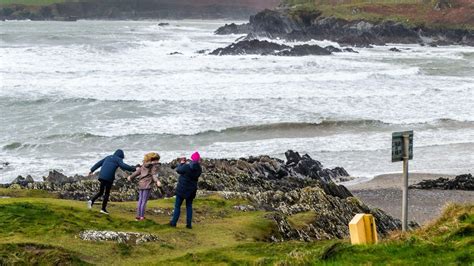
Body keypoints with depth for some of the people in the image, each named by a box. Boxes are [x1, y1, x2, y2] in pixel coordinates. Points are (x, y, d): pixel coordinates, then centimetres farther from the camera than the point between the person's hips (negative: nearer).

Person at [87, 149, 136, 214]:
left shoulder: (108, 157, 22)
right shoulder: (118, 159, 3)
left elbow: (99, 163, 24)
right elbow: (123, 166, -15)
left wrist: (92, 170, 31)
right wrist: (133, 169, -19)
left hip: (101, 176, 6)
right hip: (109, 178, -6)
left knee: (100, 192, 16)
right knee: (107, 193, 6)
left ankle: (91, 201, -6)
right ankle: (103, 209, 6)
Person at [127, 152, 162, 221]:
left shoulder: (145, 164, 14)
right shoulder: (155, 165, -5)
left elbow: (138, 171, 19)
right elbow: (154, 175, -17)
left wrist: (131, 177, 32)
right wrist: (157, 181, -33)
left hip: (141, 184, 7)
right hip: (147, 185, -7)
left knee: (140, 200, 11)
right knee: (144, 201, -4)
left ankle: (138, 216, 14)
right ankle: (142, 217, -4)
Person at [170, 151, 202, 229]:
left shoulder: (186, 167, -22)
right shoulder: (199, 169, -6)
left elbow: (178, 170, -7)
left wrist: (181, 163, 10)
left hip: (182, 189, -4)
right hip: (192, 190, 4)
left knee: (177, 206, 7)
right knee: (189, 206, 16)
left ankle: (174, 222, 9)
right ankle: (189, 224, 13)